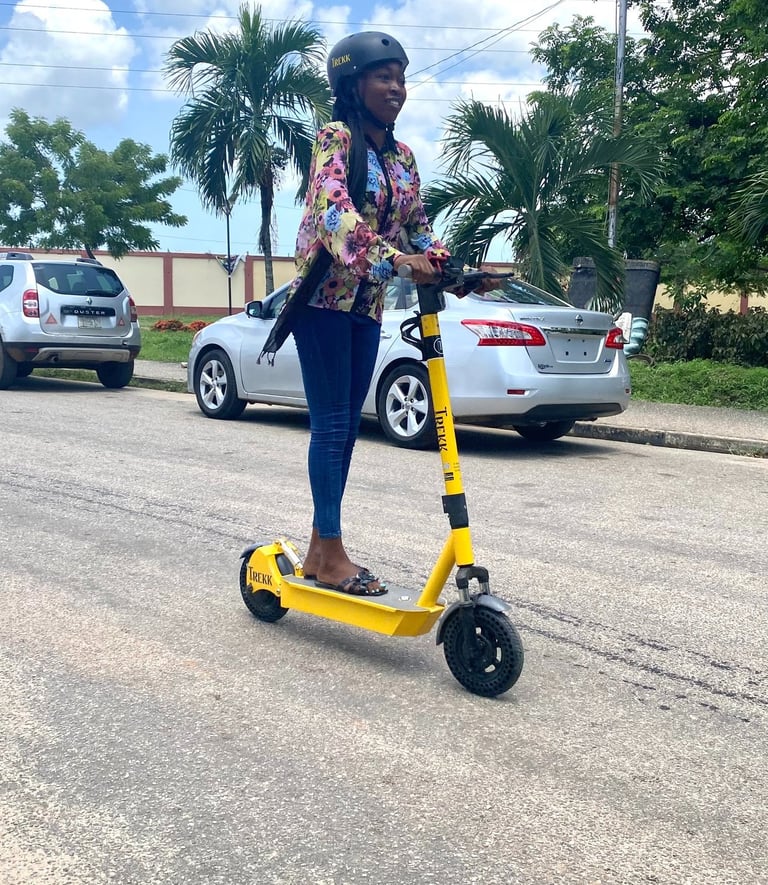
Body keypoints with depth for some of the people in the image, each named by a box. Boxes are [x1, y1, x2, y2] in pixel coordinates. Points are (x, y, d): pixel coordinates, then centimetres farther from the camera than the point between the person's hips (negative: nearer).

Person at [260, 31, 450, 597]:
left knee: (347, 427, 7)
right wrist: (395, 258, -38)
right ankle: (331, 554, -2)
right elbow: (334, 209, -24)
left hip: (367, 302, 7)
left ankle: (320, 549, 16)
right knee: (331, 424, -8)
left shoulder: (403, 157, 14)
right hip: (324, 296, -7)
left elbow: (416, 225, 13)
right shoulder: (336, 138, -8)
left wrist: (446, 265, -8)